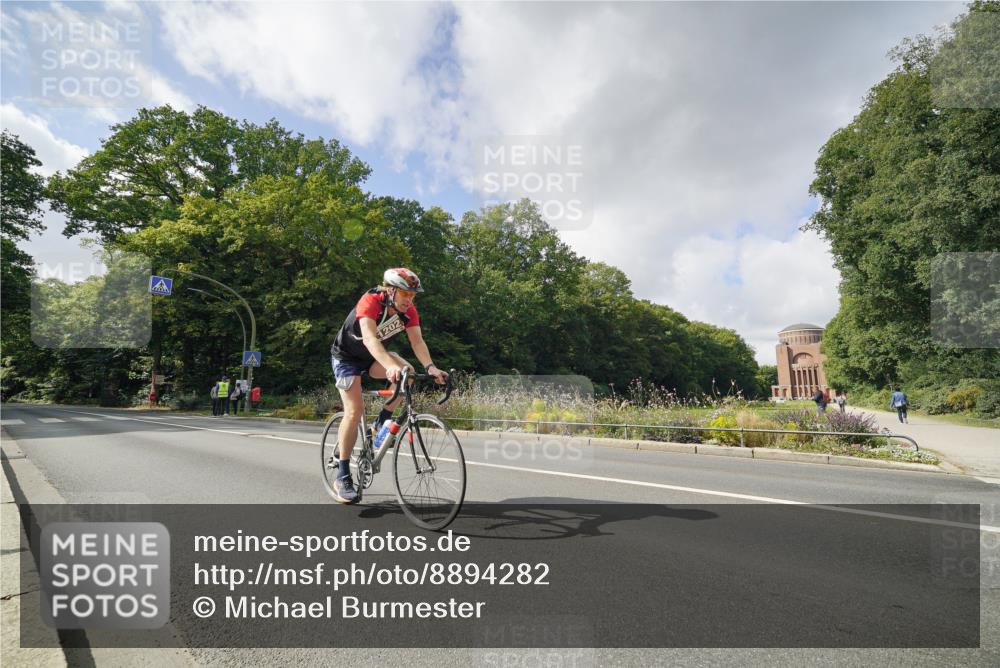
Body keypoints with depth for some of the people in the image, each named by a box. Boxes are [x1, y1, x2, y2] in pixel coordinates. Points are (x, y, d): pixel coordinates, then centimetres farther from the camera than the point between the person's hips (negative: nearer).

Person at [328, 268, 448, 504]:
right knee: (355, 410, -17)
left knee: (407, 372, -23)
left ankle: (381, 424, -3)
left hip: (372, 356, 5)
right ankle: (342, 476, -5)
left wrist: (431, 367, -41)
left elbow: (417, 341, -23)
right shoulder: (370, 302, -32)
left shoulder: (409, 311, -15)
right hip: (346, 356, -5)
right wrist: (391, 366, -62)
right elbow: (369, 338, -46)